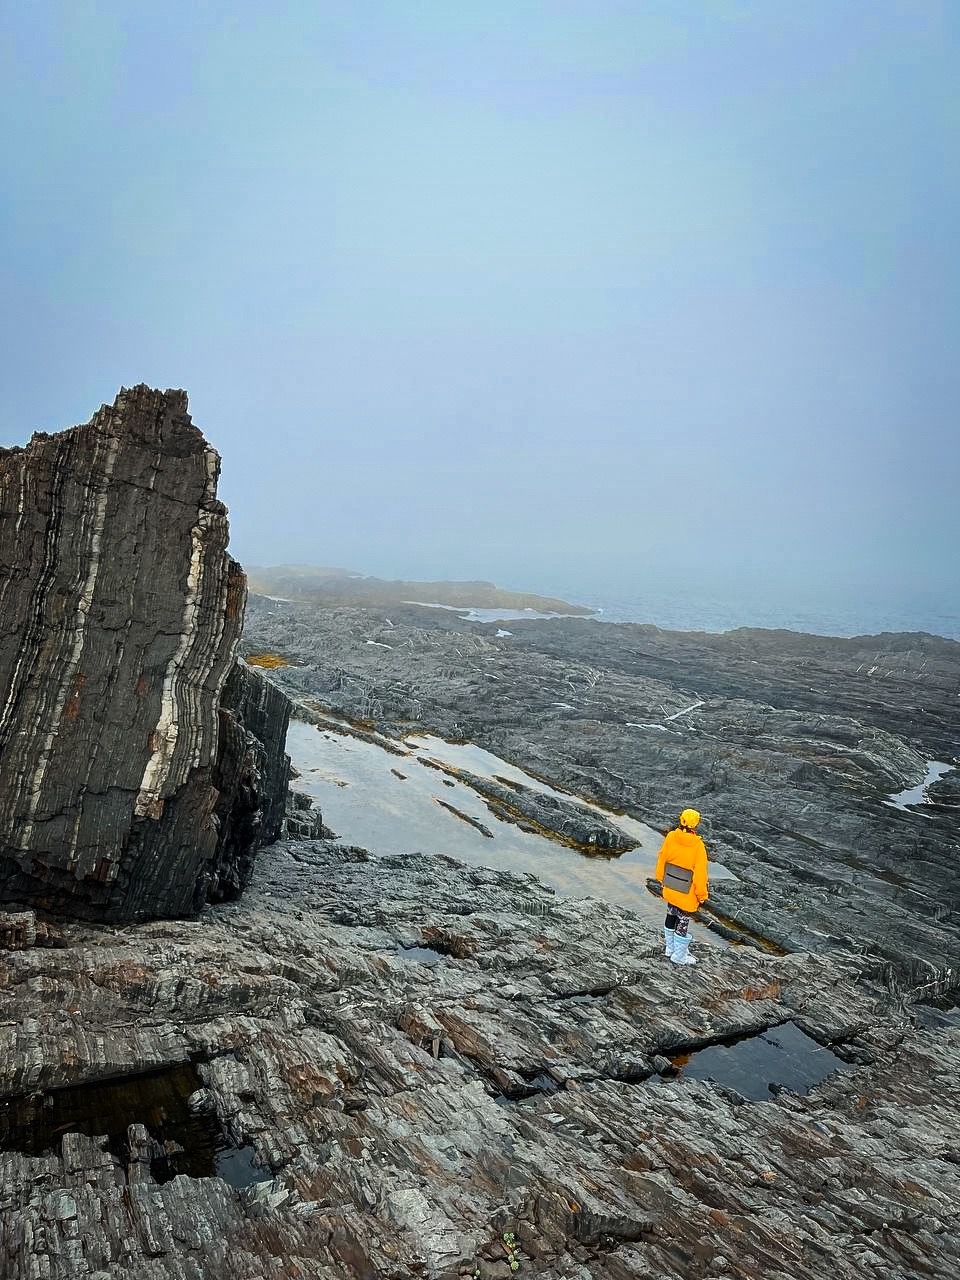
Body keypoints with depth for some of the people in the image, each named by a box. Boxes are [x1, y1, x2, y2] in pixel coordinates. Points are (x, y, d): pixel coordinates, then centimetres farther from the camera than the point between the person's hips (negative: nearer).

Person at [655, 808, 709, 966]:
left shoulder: (670, 837, -14)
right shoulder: (698, 846, -26)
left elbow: (662, 860, -1)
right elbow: (700, 874, -20)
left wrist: (662, 879, 16)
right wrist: (702, 895, -5)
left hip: (670, 889, 5)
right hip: (687, 895, -5)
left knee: (671, 917, 24)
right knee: (682, 923, 13)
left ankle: (669, 947, 42)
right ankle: (679, 956, 28)